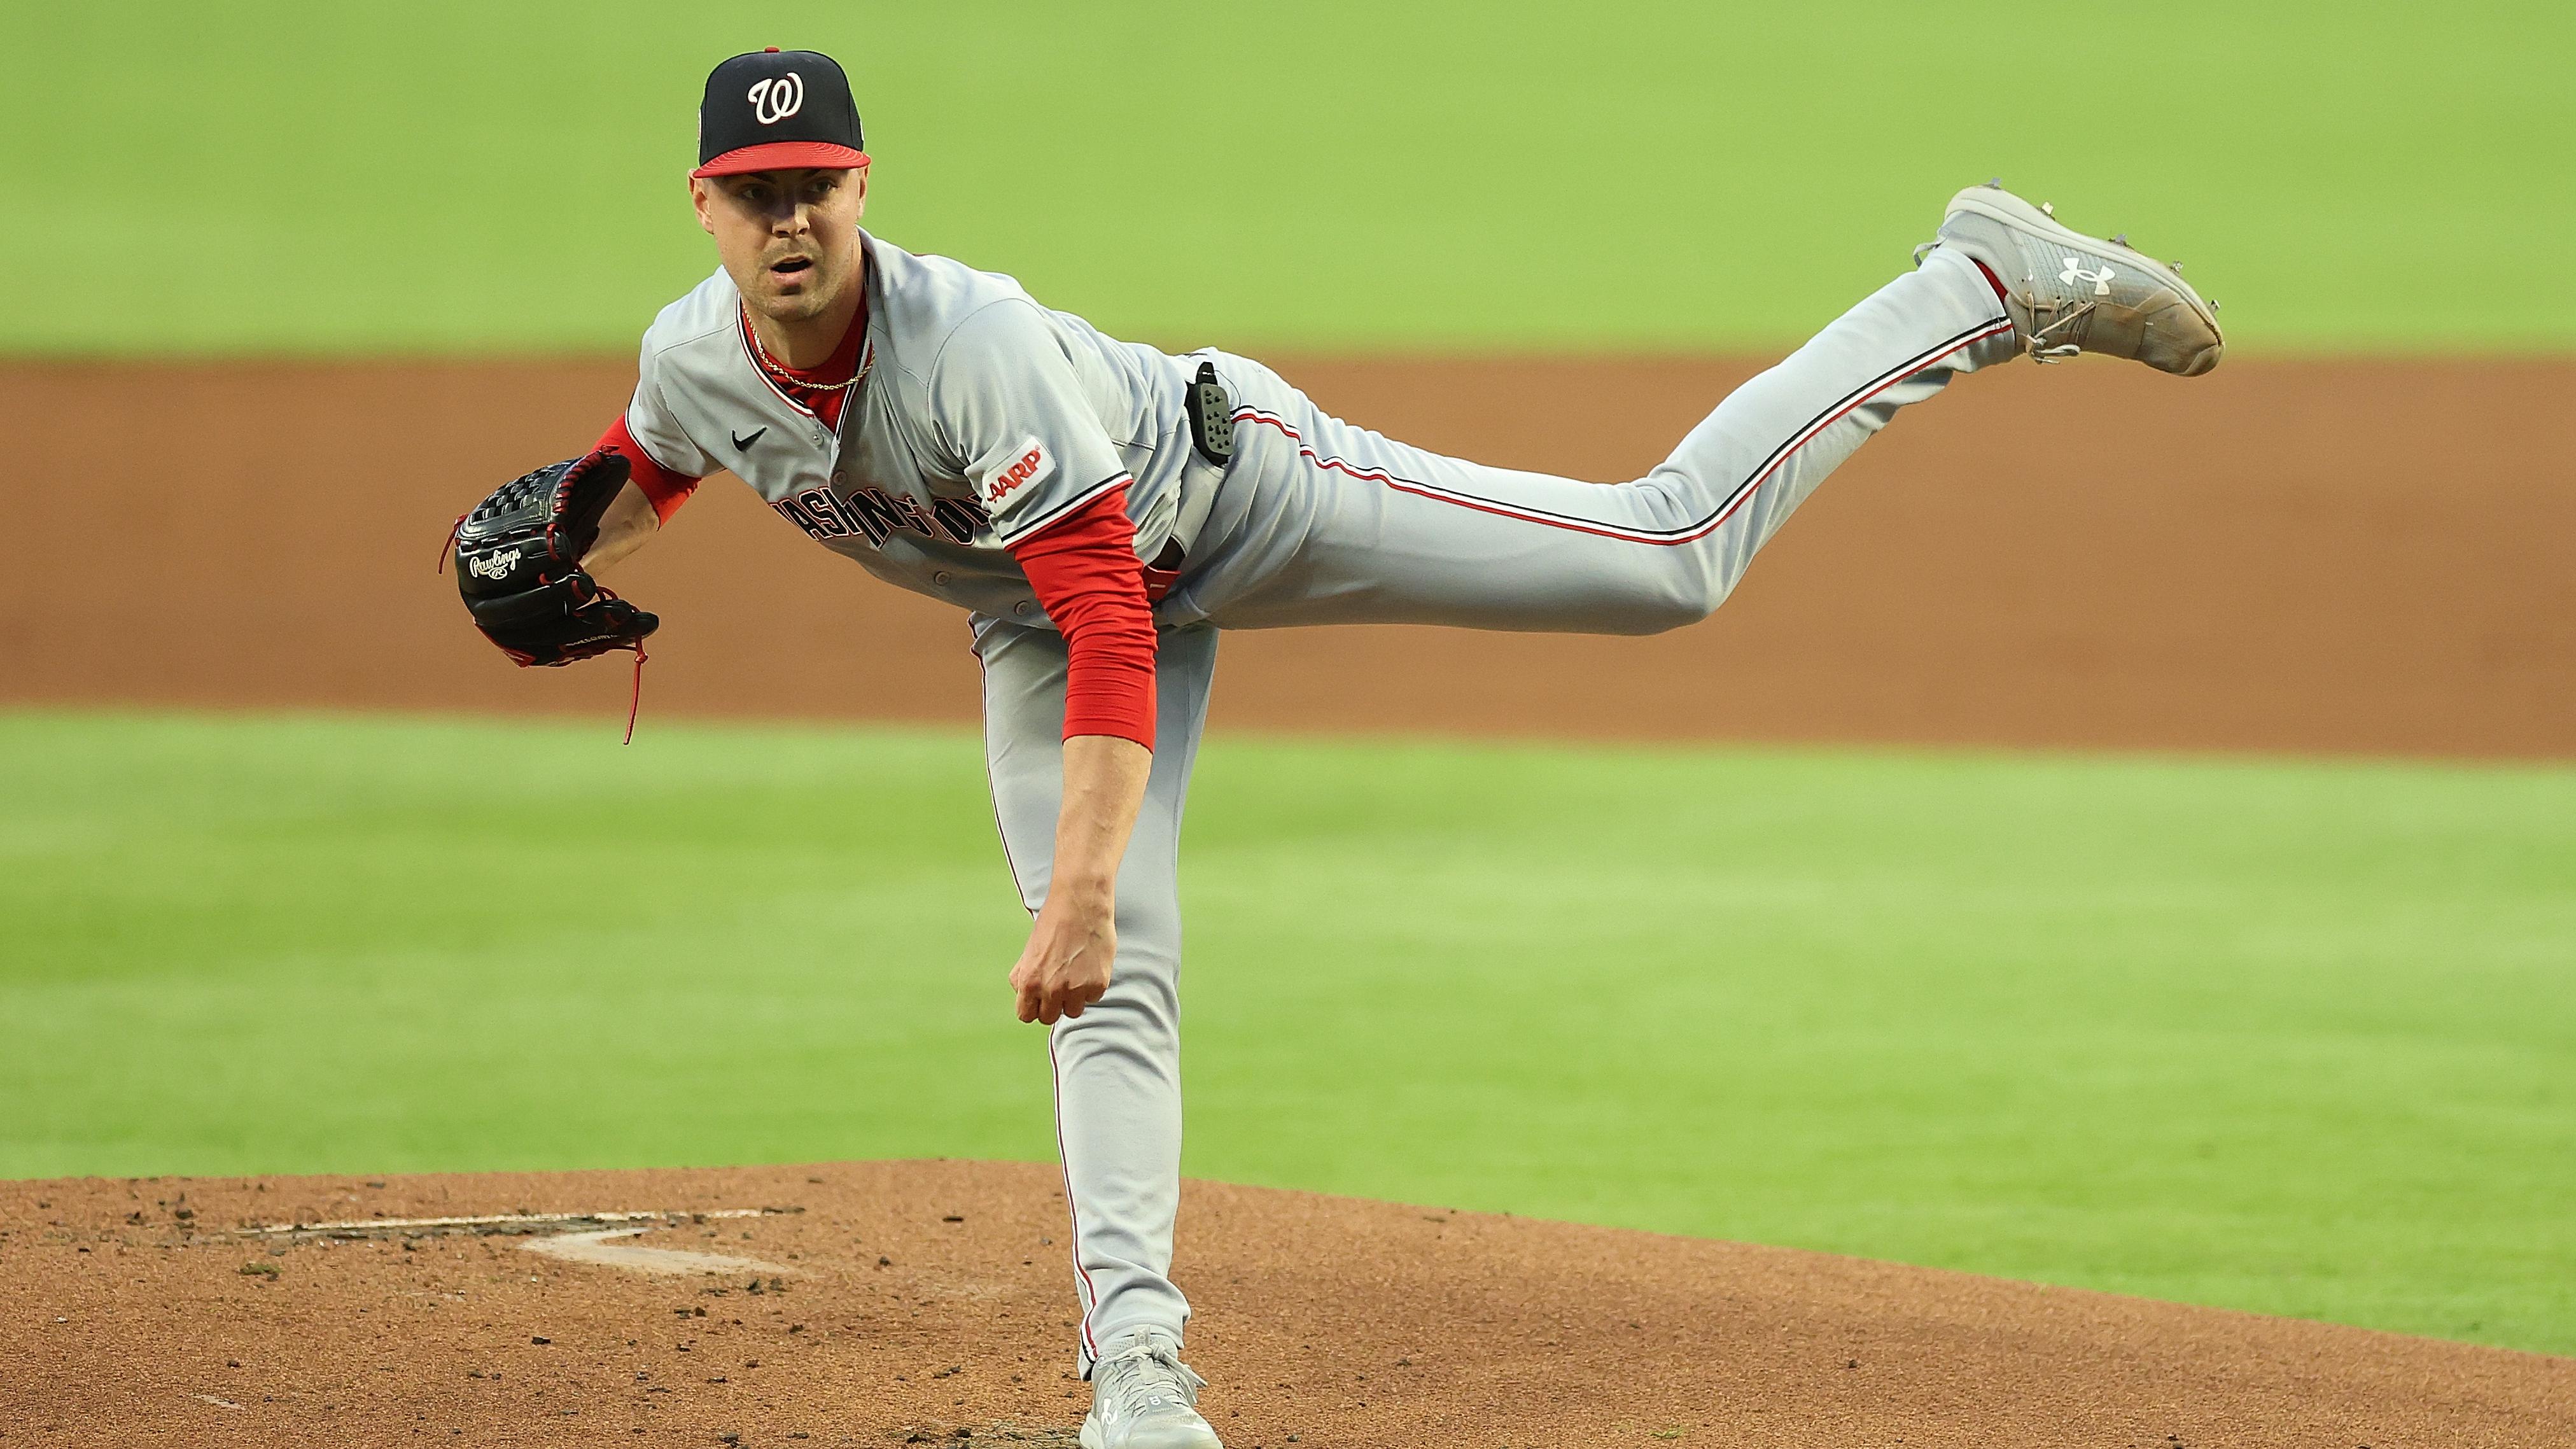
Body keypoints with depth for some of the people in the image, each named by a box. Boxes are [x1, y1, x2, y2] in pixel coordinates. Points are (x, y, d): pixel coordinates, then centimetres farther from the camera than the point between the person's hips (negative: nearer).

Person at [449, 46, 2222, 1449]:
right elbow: (646, 472, 10)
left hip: (1238, 490, -6)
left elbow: (1113, 626, -41)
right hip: (1044, 607, 6)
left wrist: (1080, 884, -46)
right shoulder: (696, 359, -19)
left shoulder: (976, 346, -39)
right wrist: (559, 567, -10)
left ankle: (1988, 284, 4)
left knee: (1675, 550, -8)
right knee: (1113, 981, -6)